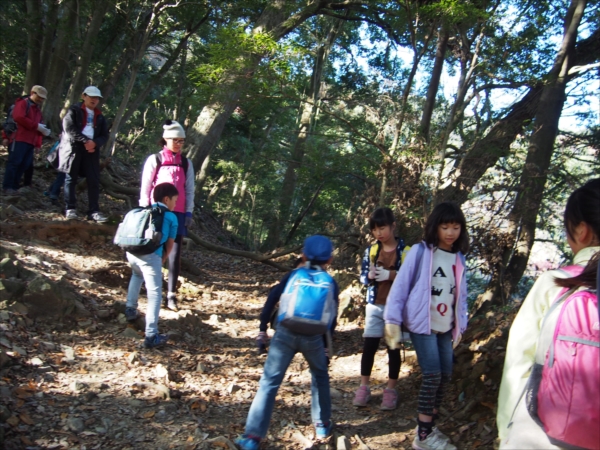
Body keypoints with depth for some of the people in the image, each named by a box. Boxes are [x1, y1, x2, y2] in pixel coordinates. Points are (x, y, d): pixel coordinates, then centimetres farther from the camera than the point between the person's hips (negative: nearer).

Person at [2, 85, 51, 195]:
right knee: (14, 162, -8)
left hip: (30, 142, 8)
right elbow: (19, 117, -16)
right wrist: (36, 126, -15)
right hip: (19, 139, -7)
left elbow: (40, 127, 23)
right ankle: (7, 186, -3)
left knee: (25, 165, 3)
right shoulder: (22, 103, 1)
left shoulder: (38, 109, 25)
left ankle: (14, 186, 9)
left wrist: (38, 144, 13)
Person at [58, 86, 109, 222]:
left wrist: (95, 143, -10)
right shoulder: (74, 111, 6)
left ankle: (94, 211, -3)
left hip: (91, 150, 3)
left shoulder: (100, 116, 19)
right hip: (73, 147, -3)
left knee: (94, 180, -4)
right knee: (71, 179, 0)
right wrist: (85, 141, -17)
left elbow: (105, 135, 11)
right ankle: (70, 209, 6)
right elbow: (69, 129, -8)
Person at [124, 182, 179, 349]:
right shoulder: (171, 217, 13)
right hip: (151, 255, -6)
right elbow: (169, 245, 12)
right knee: (154, 294, -1)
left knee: (137, 275, 38)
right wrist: (162, 260, 26)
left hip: (131, 251, 6)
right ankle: (151, 336, -5)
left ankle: (130, 308, 36)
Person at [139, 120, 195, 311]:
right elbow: (145, 187, 1)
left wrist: (188, 212, 3)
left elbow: (189, 189, 10)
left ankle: (171, 295, 2)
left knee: (175, 254, -2)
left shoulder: (186, 163, 10)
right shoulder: (154, 160, 1)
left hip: (178, 213, 2)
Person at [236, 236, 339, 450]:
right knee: (320, 378, 26)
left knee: (269, 383, 0)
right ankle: (322, 425, 35)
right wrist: (326, 346, 24)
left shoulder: (292, 276, 10)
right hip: (313, 338, 1)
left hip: (285, 333, -1)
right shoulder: (331, 284, 11)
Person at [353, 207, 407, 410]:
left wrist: (391, 275, -22)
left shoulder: (405, 250, -7)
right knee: (369, 346, 5)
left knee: (394, 348, 7)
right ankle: (364, 387, 16)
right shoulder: (371, 250, 3)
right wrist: (370, 275, -17)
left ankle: (391, 390, 18)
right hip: (375, 305, 3)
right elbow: (362, 277, 5)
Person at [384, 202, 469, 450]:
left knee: (445, 376, 8)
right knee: (432, 375, -10)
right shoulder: (420, 251, -9)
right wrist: (392, 319, -13)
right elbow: (401, 285, -10)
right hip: (422, 323, -6)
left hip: (445, 327, 6)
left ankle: (429, 427, 24)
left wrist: (460, 325, 13)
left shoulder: (458, 258, 8)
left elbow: (460, 294, 15)